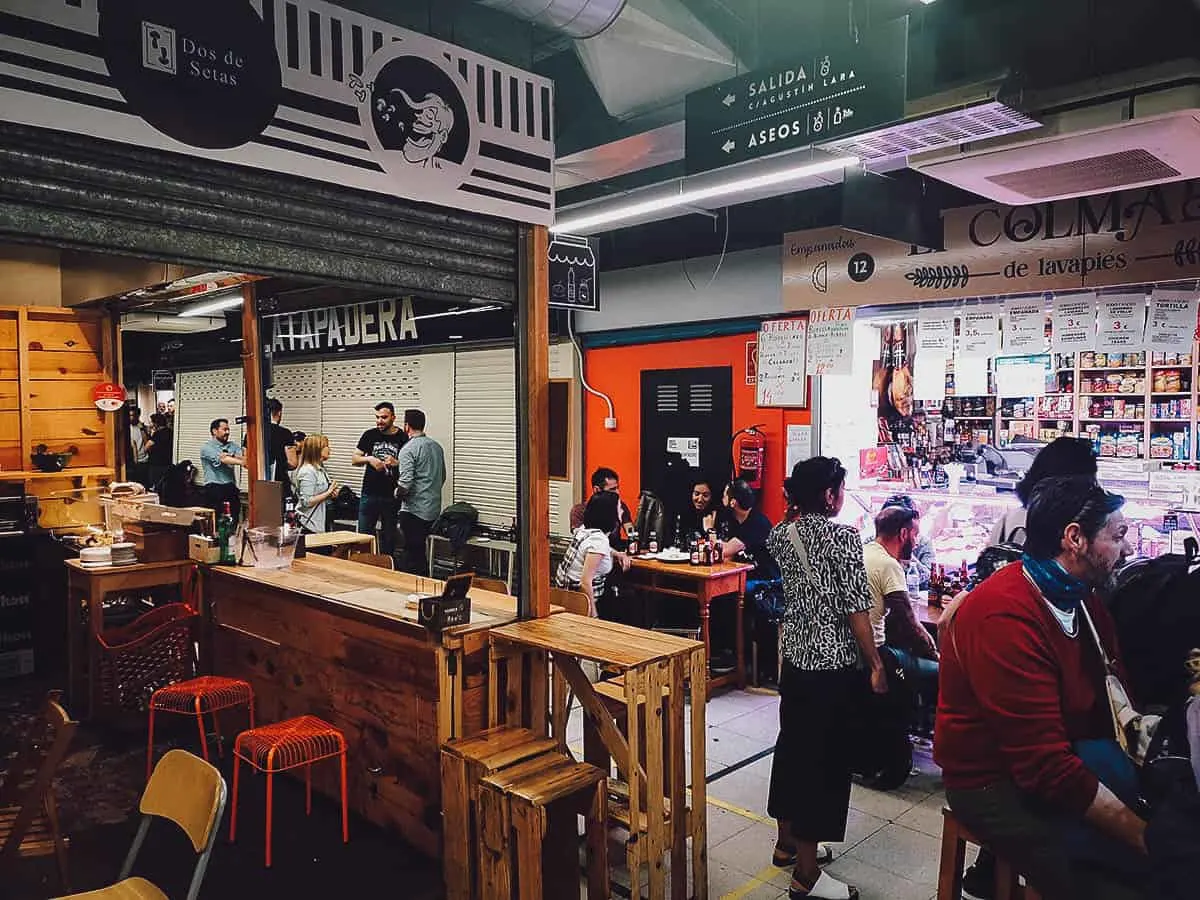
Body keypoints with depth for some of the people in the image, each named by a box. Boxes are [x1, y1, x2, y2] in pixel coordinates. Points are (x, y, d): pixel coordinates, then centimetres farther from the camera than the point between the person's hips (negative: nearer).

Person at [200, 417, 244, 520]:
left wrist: (230, 456, -21)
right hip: (214, 488, -5)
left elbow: (242, 457, 0)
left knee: (234, 519, -2)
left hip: (231, 488, 5)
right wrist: (242, 462, -26)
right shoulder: (207, 447, 0)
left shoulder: (232, 445, 17)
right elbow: (222, 460, -15)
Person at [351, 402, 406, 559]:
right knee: (363, 534, 5)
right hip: (369, 494, 2)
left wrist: (396, 463, -18)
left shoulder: (403, 438, -2)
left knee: (388, 537, 8)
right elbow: (354, 459, 8)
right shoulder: (370, 435, 4)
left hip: (392, 496, -1)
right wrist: (369, 459, -11)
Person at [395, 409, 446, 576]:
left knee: (412, 554, -1)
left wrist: (397, 492, -2)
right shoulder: (436, 446, 10)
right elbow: (443, 477, 20)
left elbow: (405, 483, -22)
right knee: (420, 551, 19)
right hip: (434, 509, 8)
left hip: (414, 510, -8)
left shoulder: (408, 448, -14)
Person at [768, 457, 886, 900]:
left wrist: (797, 510, 22)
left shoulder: (782, 535, 2)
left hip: (795, 659, 7)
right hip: (836, 667, -7)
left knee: (792, 747, 19)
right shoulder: (843, 537, -16)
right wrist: (875, 664, -8)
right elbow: (856, 609, -17)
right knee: (824, 760, 2)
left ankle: (787, 843, 35)